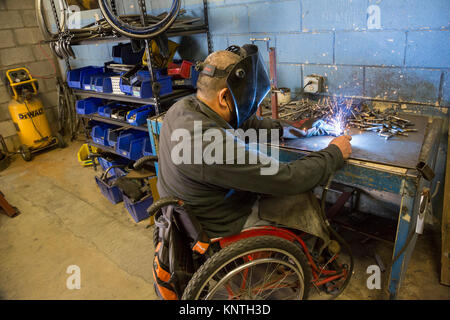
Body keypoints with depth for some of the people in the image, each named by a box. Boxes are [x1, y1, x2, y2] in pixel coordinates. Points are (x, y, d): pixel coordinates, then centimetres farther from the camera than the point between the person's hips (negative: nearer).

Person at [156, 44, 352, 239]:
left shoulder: (183, 107, -8)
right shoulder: (214, 146, -37)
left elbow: (243, 122, 8)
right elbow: (287, 180, -29)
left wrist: (285, 129, 6)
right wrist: (335, 153, -14)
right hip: (222, 227, -8)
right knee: (305, 198, 1)